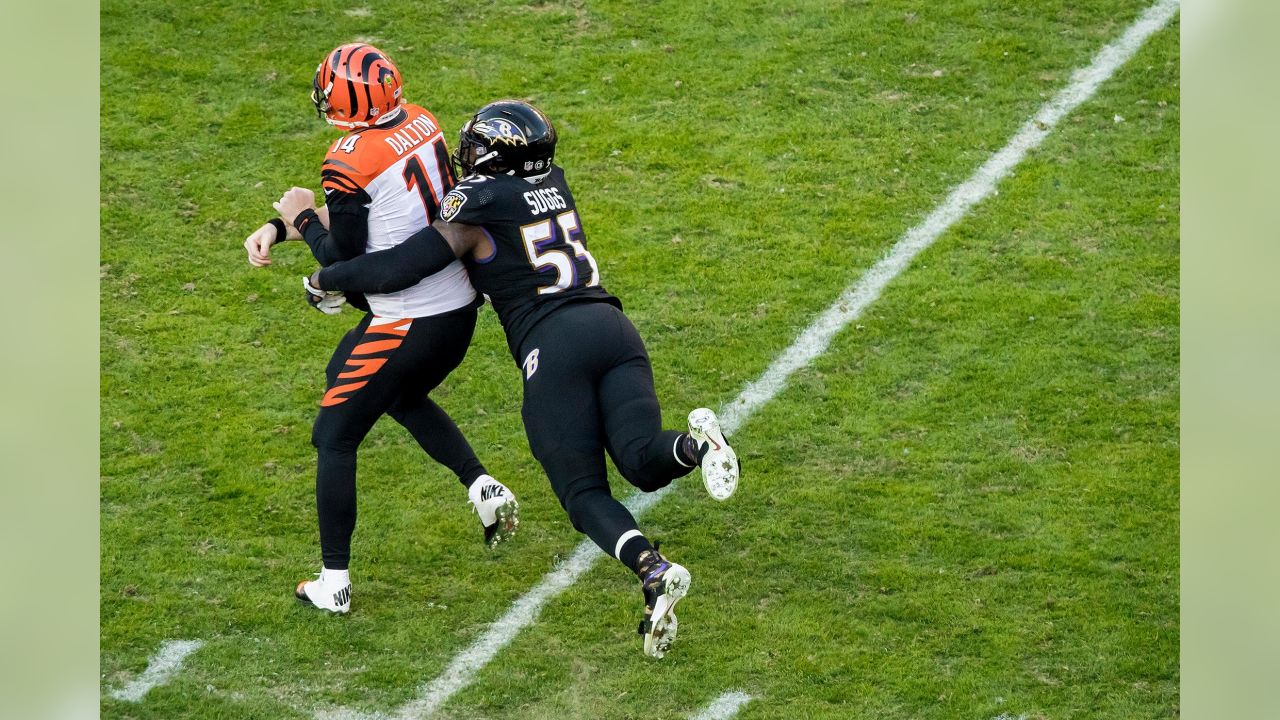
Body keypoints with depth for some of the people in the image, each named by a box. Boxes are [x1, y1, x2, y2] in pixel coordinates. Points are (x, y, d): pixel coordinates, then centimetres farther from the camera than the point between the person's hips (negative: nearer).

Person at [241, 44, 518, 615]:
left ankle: (334, 583, 9)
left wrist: (303, 219, 4)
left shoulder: (350, 161, -21)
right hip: (461, 310, 8)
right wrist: (278, 228, 13)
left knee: (335, 438, 7)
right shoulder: (419, 124, 4)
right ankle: (484, 489, 18)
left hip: (407, 325, -8)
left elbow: (341, 262, -13)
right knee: (405, 398, 34)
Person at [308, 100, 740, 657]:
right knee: (643, 462, 1)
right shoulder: (552, 183, 22)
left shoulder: (476, 208, 3)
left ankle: (654, 571, -27)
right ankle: (694, 442, -33)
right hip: (613, 326, 5)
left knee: (584, 493, 0)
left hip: (552, 343, -5)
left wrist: (327, 278, 14)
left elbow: (404, 266, 0)